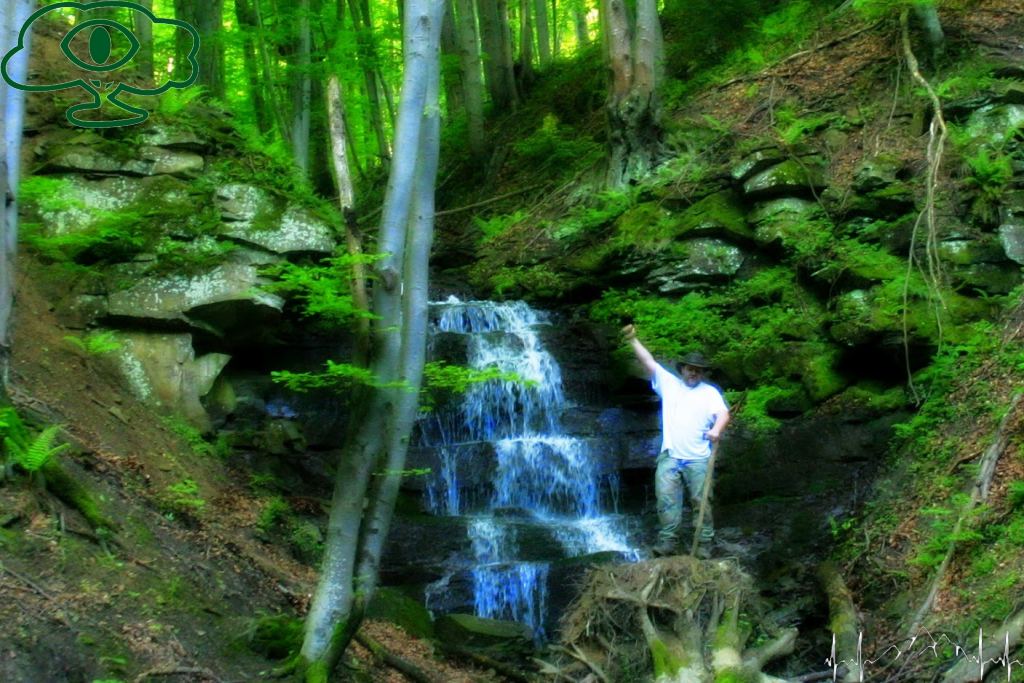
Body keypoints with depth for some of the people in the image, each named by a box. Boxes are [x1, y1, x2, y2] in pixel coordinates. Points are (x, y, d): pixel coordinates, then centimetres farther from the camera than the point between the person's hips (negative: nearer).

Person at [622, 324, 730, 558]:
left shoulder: (710, 392, 8)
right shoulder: (669, 384, 12)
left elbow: (723, 413, -8)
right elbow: (649, 362, 6)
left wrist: (717, 429, -30)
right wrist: (633, 340, -4)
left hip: (698, 459, -1)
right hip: (670, 456, 2)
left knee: (701, 502, -1)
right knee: (666, 500, -4)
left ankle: (704, 545, 3)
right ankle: (667, 542, 0)